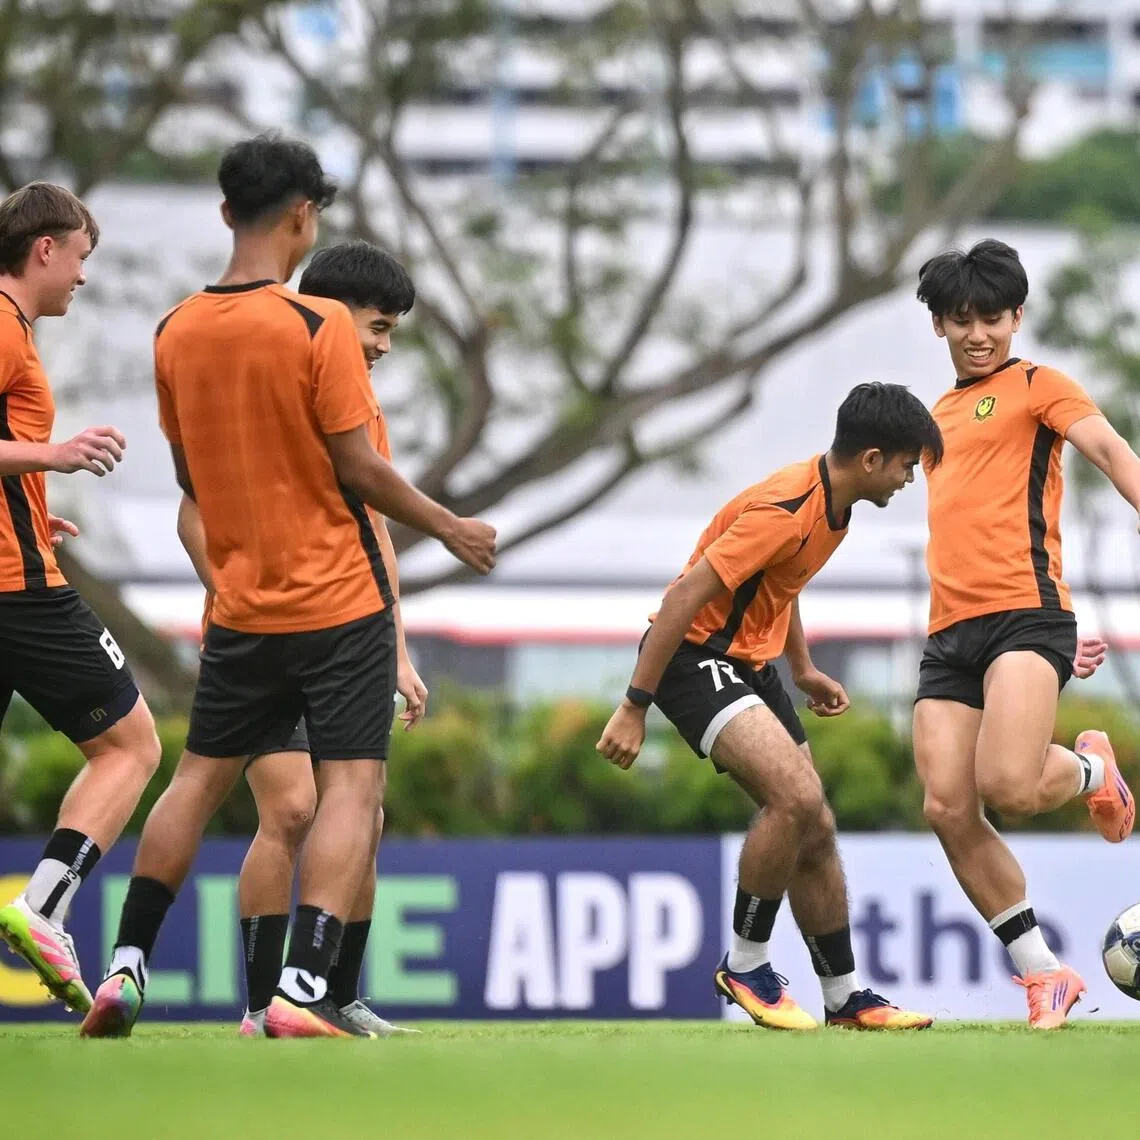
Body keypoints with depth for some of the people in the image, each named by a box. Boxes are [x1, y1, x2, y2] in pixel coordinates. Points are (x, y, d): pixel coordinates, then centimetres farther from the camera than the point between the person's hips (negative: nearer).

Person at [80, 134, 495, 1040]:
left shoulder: (175, 334, 2)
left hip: (241, 606, 5)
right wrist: (450, 528, 1)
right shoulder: (318, 327, -15)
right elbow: (360, 467, -13)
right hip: (340, 600, -5)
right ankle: (304, 991, -13)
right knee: (352, 789, -3)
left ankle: (126, 969, 14)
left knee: (199, 779, 16)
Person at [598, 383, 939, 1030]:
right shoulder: (785, 511, -25)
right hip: (696, 656, -10)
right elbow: (687, 595, -26)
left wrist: (804, 669, 25)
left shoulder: (833, 503, 6)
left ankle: (845, 997, 19)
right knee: (797, 797, -25)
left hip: (751, 660, 10)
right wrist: (635, 707, -26)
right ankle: (745, 966, -9)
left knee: (815, 830, 8)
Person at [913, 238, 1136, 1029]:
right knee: (948, 809, -7)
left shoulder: (1037, 387, 5)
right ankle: (1044, 973, 3)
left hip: (1024, 612, -7)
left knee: (1009, 786, -26)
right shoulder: (940, 416, 25)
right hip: (950, 634, 7)